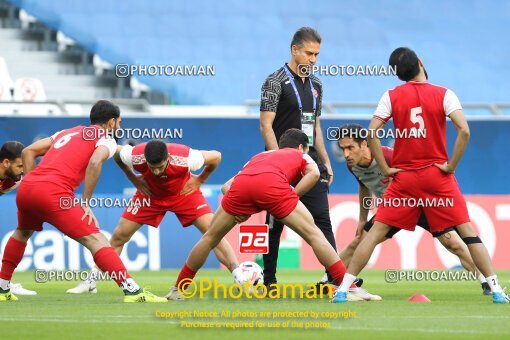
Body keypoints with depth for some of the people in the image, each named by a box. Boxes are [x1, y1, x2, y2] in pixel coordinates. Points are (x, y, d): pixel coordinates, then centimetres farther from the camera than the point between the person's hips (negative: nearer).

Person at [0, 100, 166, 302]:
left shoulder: (68, 132, 30)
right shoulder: (106, 140, 11)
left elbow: (28, 152, 26)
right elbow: (95, 162, -12)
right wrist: (85, 203, -7)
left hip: (25, 188, 7)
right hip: (54, 193, -7)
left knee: (22, 232, 35)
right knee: (95, 239, -9)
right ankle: (132, 291, -20)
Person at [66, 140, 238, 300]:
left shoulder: (185, 158, -39)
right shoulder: (135, 156, -34)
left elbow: (216, 157, -19)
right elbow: (116, 153, -7)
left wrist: (198, 180, -14)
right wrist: (134, 179, -9)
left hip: (183, 193, -2)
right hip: (151, 194, 2)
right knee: (119, 236, -1)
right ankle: (91, 281, 11)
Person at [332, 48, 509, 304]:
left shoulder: (391, 97, 1)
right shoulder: (443, 95, -3)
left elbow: (371, 134, -6)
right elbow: (464, 131, -14)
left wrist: (385, 169, -1)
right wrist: (451, 166, -7)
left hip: (403, 177, 1)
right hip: (438, 177, -1)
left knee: (376, 232, 5)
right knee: (468, 232, 5)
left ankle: (343, 289, -1)